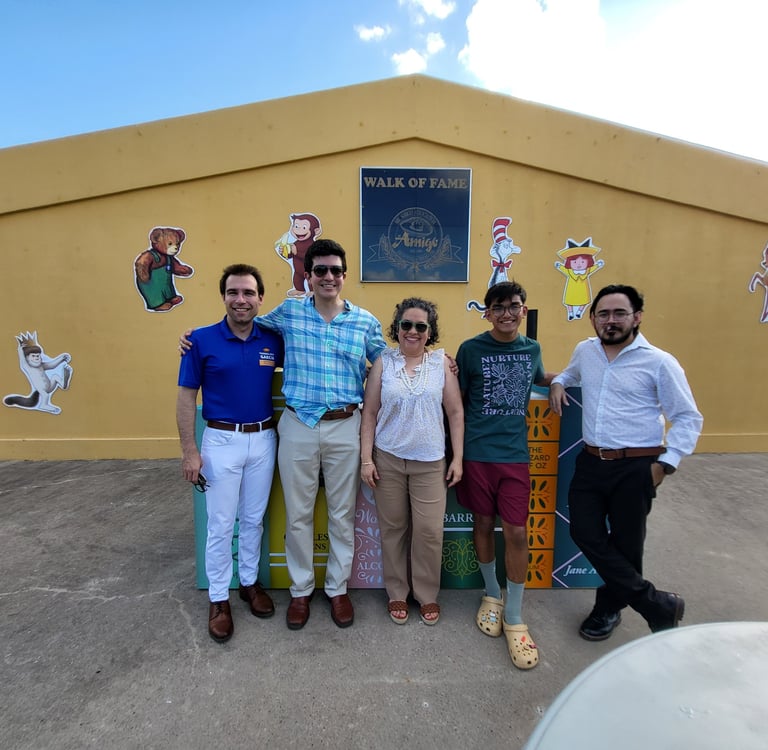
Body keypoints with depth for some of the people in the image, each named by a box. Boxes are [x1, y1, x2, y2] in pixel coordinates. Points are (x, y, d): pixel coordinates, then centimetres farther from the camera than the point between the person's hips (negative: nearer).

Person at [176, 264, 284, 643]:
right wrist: (189, 450, -8)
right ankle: (218, 598, 27)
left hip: (263, 439, 3)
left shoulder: (273, 340, -2)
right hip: (221, 441, -2)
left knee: (254, 519, 17)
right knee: (221, 524, 8)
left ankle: (250, 582, 37)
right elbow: (186, 397, -6)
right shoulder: (202, 340, -9)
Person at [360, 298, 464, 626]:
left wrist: (458, 458, 0)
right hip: (387, 459, 1)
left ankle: (427, 595, 28)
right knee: (392, 528, 11)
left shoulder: (441, 362, 1)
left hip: (430, 461, 0)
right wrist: (366, 459, -2)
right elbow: (369, 413, 1)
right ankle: (397, 593, 32)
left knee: (429, 531, 3)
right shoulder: (384, 362, 1)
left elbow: (455, 412, 3)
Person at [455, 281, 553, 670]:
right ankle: (492, 594, 37)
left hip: (516, 454, 2)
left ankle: (514, 618, 21)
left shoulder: (532, 348, 6)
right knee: (484, 524, 12)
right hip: (478, 452, -1)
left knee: (516, 533, 2)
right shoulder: (470, 350, -5)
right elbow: (457, 402, 0)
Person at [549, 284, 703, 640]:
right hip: (591, 462, 5)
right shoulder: (584, 350, 6)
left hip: (635, 467, -5)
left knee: (625, 544, 7)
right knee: (585, 532, 3)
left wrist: (665, 464, -11)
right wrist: (558, 382, 8)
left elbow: (688, 418, -4)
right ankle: (658, 605, 20)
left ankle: (609, 607, 34)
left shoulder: (659, 362, -9)